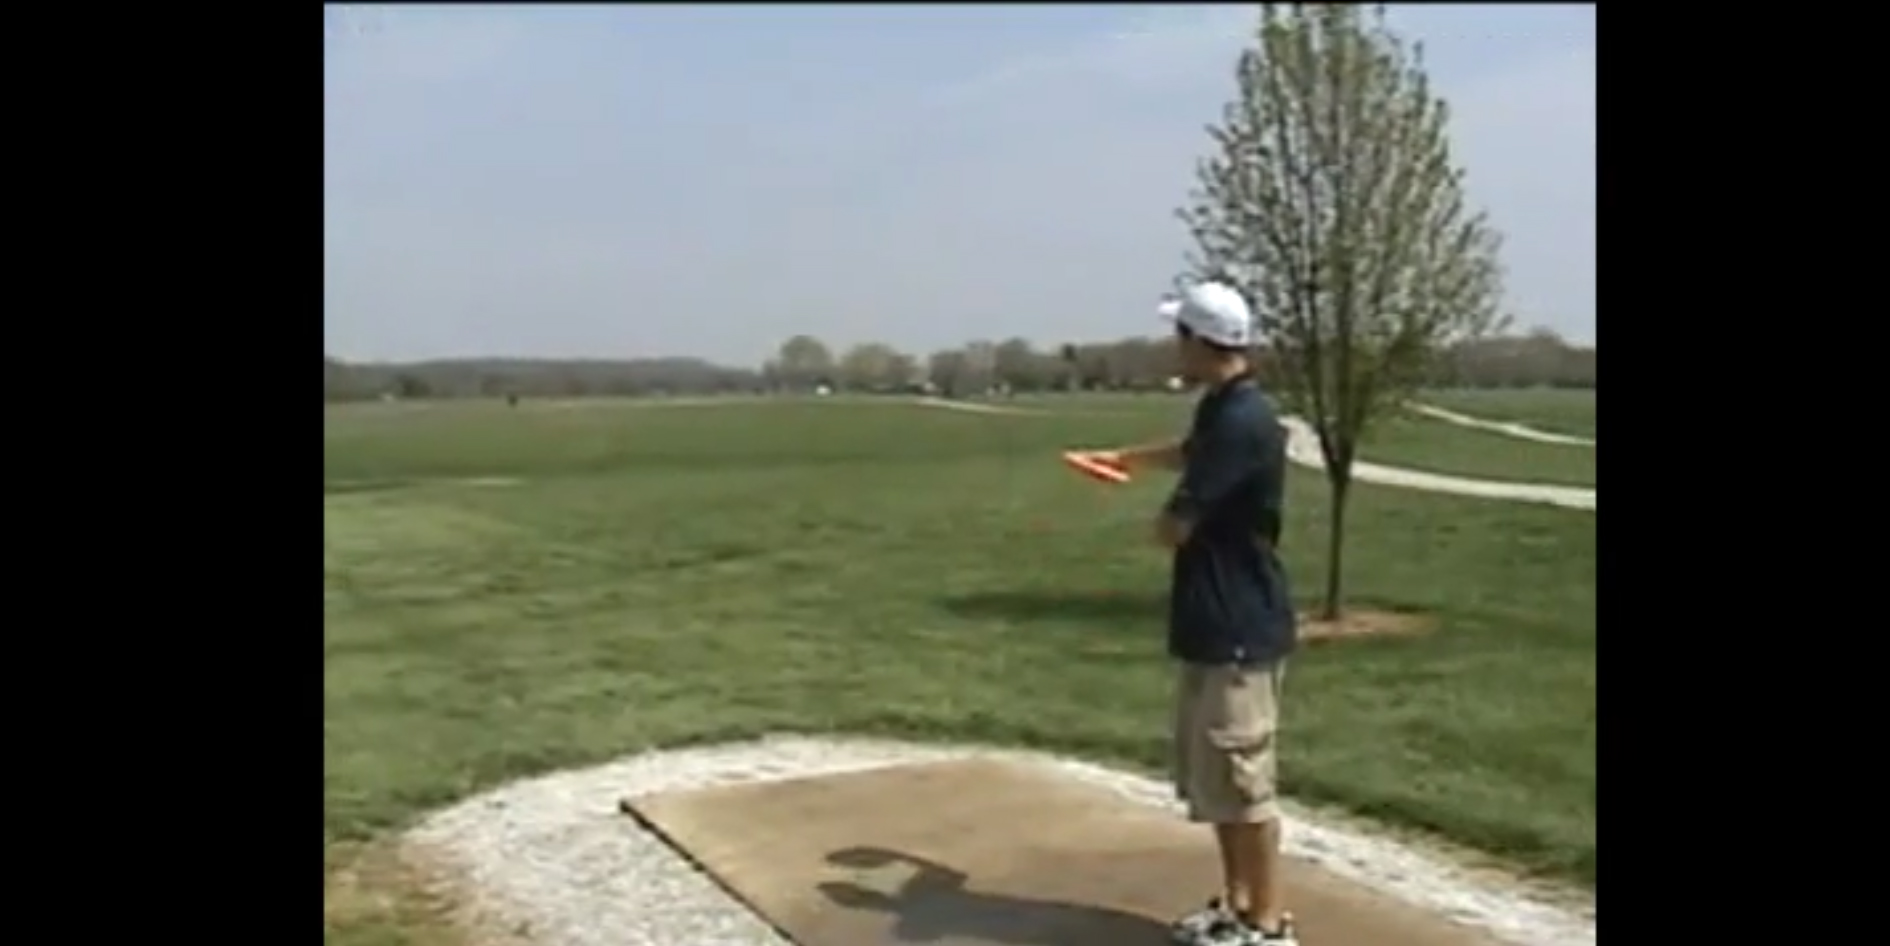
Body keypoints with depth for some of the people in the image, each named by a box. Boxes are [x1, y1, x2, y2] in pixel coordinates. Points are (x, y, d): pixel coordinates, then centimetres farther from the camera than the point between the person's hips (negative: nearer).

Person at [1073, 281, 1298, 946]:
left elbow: (1171, 529, -22)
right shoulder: (1221, 412, 9)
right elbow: (1189, 454, 35)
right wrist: (1127, 458, 51)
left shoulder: (1243, 422, -22)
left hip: (1238, 631, -10)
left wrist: (1174, 514, 2)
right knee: (1215, 776, 16)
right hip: (1210, 625, 10)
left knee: (1242, 781, -2)